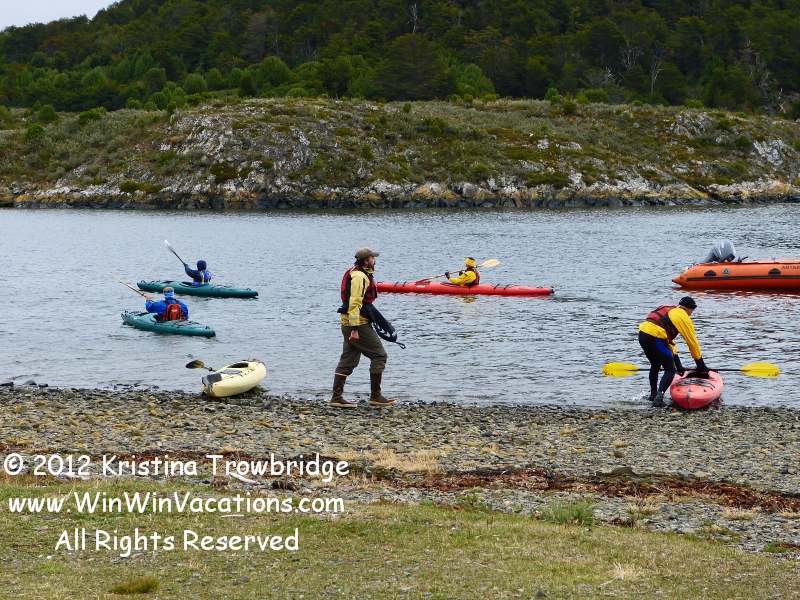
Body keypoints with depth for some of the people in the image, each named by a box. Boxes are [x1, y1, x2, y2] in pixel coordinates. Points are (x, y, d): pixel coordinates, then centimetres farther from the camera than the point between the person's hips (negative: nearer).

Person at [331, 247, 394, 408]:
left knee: (347, 360, 10)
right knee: (379, 355, -3)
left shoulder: (355, 273, 18)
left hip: (348, 323, 10)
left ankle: (336, 397, 8)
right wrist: (355, 329, -27)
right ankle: (375, 396, -2)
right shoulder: (360, 276, -16)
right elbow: (354, 303, -24)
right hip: (358, 324, -10)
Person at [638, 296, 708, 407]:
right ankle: (659, 398, -12)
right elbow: (692, 342, 9)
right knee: (670, 370, 1)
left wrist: (677, 362, 35)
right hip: (655, 338, -8)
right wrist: (700, 364, 20)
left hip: (642, 334, 8)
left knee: (655, 365, 30)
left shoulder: (669, 311, 31)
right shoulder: (684, 318, 5)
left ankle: (653, 394, 38)